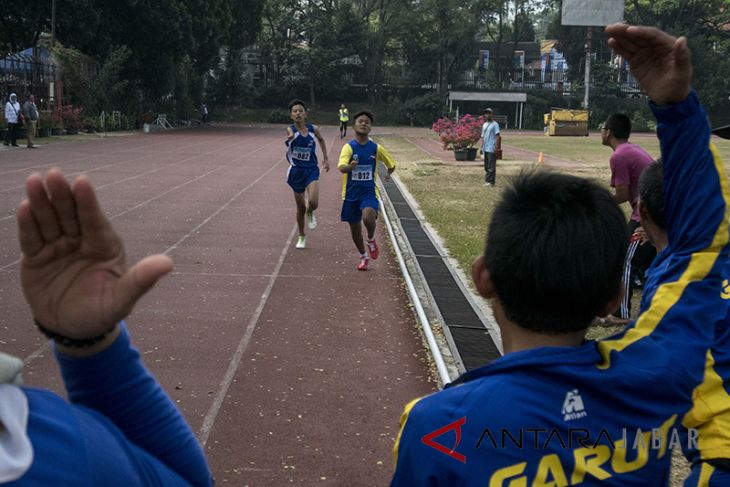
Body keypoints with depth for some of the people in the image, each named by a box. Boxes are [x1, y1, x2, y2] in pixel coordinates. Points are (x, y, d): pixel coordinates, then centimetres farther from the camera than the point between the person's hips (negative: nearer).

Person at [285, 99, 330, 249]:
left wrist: (325, 158, 17)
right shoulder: (291, 130, -10)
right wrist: (289, 138, -56)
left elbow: (321, 140, 17)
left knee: (313, 202, -22)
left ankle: (310, 213, 16)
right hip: (296, 171, 0)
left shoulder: (313, 129, -3)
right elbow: (291, 134, -34)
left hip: (311, 170, 0)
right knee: (300, 207, 9)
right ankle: (301, 237, 31)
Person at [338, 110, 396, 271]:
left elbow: (391, 164, 17)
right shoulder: (349, 147, -9)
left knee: (368, 218, -28)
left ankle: (371, 240, 6)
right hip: (351, 193, 1)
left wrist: (388, 173, 4)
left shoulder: (376, 148, -1)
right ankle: (364, 257, 34)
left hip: (369, 192, 0)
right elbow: (341, 167, -29)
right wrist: (350, 166, -46)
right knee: (354, 227, 11)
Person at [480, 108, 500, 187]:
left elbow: (497, 135, -11)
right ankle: (487, 180, 17)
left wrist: (496, 146, -19)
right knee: (486, 165, 11)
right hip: (485, 148, 8)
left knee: (491, 166, -9)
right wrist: (482, 146, 17)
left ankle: (491, 181, -9)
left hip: (491, 148, -8)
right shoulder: (484, 125, 18)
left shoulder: (495, 124, -5)